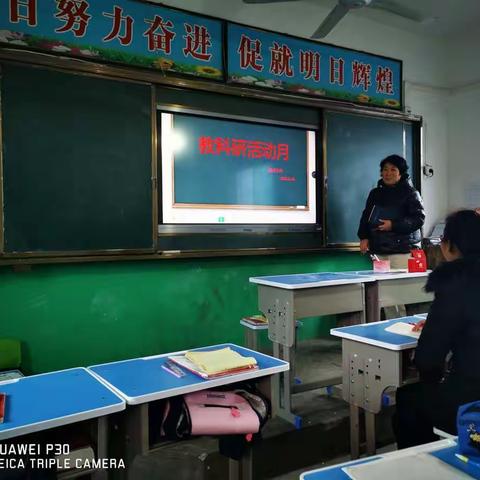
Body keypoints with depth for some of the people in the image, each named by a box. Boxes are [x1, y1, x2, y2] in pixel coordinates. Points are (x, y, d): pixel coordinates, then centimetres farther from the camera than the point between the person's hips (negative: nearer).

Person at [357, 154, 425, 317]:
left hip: (403, 250, -5)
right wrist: (364, 237, 6)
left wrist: (393, 225, -14)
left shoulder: (410, 193, 3)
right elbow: (366, 217, 21)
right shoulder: (375, 193, 18)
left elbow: (419, 218, -5)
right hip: (380, 250, 5)